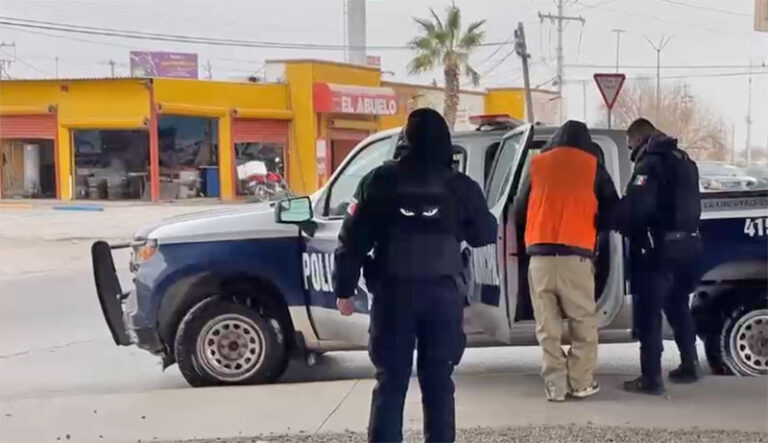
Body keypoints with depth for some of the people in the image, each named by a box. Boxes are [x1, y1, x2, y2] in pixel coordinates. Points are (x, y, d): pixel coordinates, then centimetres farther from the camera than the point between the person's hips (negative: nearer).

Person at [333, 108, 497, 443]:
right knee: (438, 383, 10)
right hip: (443, 293, 1)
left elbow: (353, 239, -2)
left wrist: (344, 290, 5)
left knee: (390, 383, 6)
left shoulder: (380, 181, 0)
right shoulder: (461, 186, 1)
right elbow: (485, 235, 13)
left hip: (393, 293, 0)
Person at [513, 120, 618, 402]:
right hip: (575, 254, -1)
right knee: (583, 323, 9)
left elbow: (519, 211, 16)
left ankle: (555, 385, 4)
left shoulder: (538, 164, 12)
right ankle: (582, 383, 8)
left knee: (547, 326, 6)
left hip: (540, 255, 2)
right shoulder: (593, 166, 8)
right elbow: (611, 212, 9)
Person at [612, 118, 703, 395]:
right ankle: (689, 365, 28)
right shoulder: (684, 160, 17)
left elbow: (634, 206, -24)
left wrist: (613, 222, -10)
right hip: (685, 243, 9)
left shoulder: (651, 163, -13)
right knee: (678, 306, 21)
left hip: (658, 247, -9)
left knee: (648, 313, -4)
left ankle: (651, 378, -3)